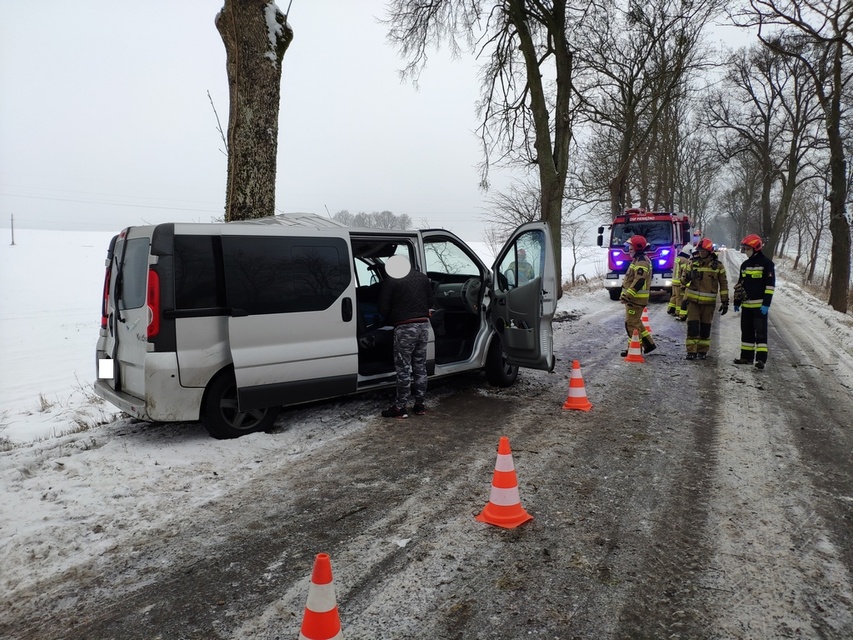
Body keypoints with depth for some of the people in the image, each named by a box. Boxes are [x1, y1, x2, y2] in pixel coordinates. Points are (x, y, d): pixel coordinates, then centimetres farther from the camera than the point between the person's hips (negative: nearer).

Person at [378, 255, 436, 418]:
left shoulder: (390, 281, -6)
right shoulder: (423, 277, 11)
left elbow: (383, 308, -7)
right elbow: (431, 302, 14)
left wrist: (391, 320, 11)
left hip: (405, 328, -6)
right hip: (423, 325, 6)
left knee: (404, 368, 0)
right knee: (420, 366, 13)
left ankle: (400, 407, 4)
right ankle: (419, 404, 18)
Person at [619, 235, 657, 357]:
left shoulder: (642, 262, -17)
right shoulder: (637, 260, 18)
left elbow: (639, 281, -26)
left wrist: (627, 295, -27)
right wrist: (626, 295, 25)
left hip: (636, 298, -11)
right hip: (633, 297, 11)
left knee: (631, 323, -6)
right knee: (636, 322, 17)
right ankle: (649, 344, 24)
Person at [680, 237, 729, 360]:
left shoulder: (717, 265, 0)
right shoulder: (693, 262, 4)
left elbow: (723, 284, 5)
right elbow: (684, 281, 8)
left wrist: (725, 302, 3)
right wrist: (687, 277, -17)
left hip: (709, 302, 0)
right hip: (693, 300, 0)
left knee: (705, 327, 8)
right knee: (692, 325, -5)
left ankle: (703, 351, 18)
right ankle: (691, 351, 0)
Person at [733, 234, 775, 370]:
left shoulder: (767, 263, -6)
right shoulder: (745, 265, 15)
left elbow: (770, 285, -11)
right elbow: (739, 285, 20)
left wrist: (766, 303, -16)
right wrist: (737, 302, 16)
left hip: (760, 305, -7)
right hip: (746, 305, 7)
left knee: (760, 332, -7)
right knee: (746, 331, 12)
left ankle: (761, 359, -8)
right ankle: (746, 356, 20)